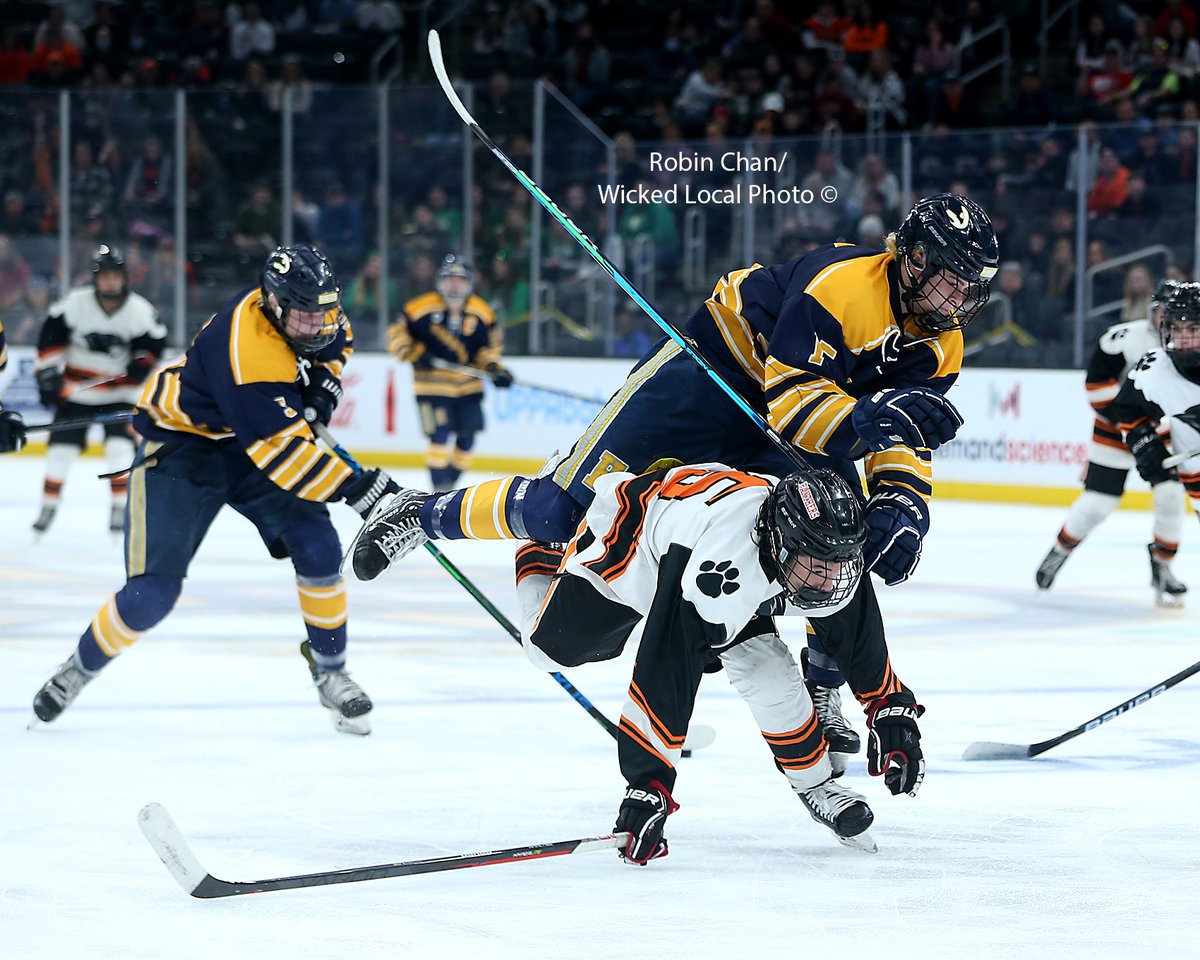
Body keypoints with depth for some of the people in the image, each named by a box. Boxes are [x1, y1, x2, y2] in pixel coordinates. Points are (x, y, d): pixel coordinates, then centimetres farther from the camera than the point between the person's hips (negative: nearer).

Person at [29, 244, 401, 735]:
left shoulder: (305, 302, -14)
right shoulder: (248, 351, -38)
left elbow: (336, 338, 14)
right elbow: (279, 452, -38)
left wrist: (322, 380, -5)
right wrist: (355, 489, -41)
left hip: (247, 436, 7)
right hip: (180, 441, -7)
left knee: (318, 547, -12)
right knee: (153, 591, -13)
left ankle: (330, 672, 5)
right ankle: (80, 669, 14)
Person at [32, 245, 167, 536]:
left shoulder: (140, 311, -12)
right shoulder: (75, 304, -14)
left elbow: (155, 342, 0)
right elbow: (51, 336, -4)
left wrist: (142, 361, -17)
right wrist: (48, 373, -6)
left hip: (119, 391, 0)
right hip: (76, 389, 0)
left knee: (119, 445, -15)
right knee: (62, 446, 0)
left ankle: (120, 506, -3)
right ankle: (49, 506, 16)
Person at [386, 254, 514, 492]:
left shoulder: (482, 313, -1)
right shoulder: (422, 308, -12)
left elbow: (489, 347, 9)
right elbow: (396, 333, -3)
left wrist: (493, 368, -9)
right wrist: (413, 354, -17)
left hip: (468, 386, 4)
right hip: (432, 385, -4)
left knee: (467, 437, 5)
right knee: (440, 436, -14)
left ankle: (450, 483, 25)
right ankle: (439, 490, -6)